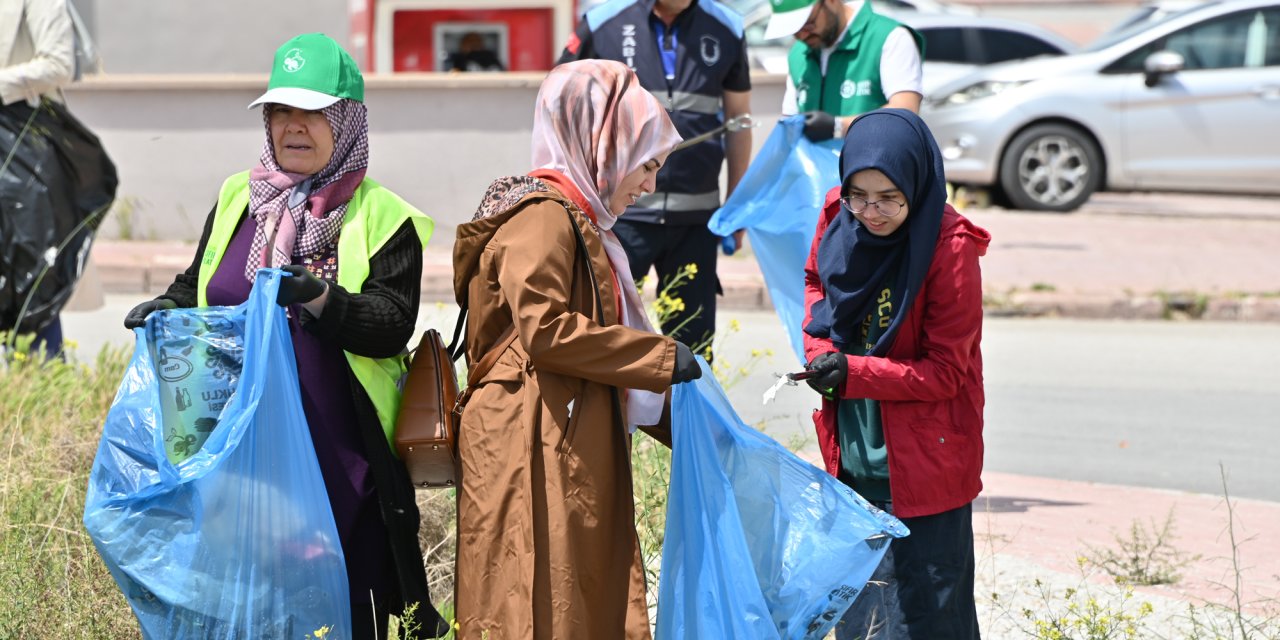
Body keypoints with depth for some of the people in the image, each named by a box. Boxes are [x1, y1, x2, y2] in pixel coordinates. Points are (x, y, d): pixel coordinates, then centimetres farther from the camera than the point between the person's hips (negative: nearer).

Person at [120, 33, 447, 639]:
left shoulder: (380, 218, -1)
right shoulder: (236, 200, 12)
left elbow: (393, 324, -10)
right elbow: (196, 289, 21)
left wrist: (322, 300, -27)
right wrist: (167, 310, -1)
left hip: (342, 461, -4)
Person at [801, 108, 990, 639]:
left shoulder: (949, 247, -21)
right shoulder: (838, 213, -5)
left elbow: (945, 371, -17)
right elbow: (815, 280, 16)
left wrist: (853, 372, -27)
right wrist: (820, 347, -3)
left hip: (921, 462, -6)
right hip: (852, 454, 6)